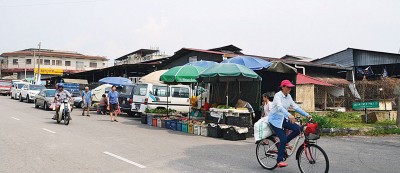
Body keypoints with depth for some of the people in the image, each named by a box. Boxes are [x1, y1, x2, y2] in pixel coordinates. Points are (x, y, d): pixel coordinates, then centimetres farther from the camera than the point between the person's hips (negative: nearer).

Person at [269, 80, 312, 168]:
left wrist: (307, 115, -5)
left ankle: (284, 143, 8)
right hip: (275, 119, -7)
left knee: (298, 129, -13)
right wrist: (289, 115, -51)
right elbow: (280, 107, -35)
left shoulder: (289, 97, 6)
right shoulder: (278, 95, -18)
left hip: (284, 119, 7)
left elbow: (295, 107, 4)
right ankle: (279, 161, -5)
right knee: (283, 139, -16)